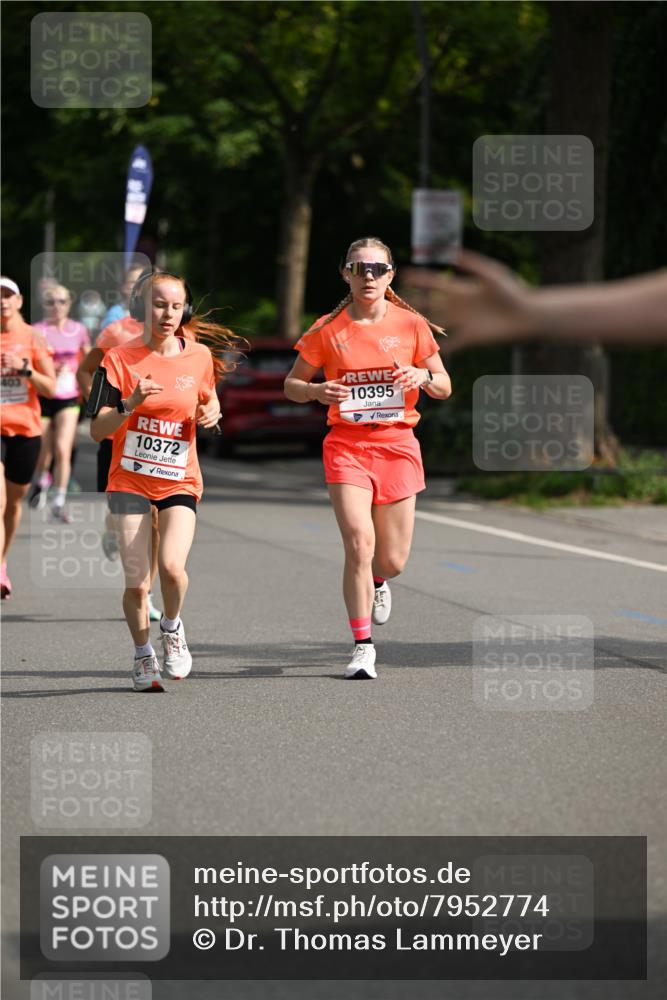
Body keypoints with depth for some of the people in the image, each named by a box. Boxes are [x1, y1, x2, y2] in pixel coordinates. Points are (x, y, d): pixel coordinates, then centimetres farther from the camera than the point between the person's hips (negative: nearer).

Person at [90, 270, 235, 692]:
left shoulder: (199, 356, 1)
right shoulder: (120, 360, -7)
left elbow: (209, 398, 20)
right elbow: (98, 430, -10)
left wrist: (212, 412, -3)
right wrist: (130, 403, -27)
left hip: (180, 480, 1)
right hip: (130, 479, -1)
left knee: (172, 566, -22)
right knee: (137, 582, -6)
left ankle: (173, 628, 10)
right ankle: (143, 653, 21)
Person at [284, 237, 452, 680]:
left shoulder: (412, 325, 2)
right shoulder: (328, 329, 0)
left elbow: (445, 388, 8)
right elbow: (292, 385, 9)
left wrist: (423, 376, -14)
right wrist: (317, 391, -13)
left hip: (397, 444, 1)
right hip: (347, 444, -1)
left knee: (393, 559, 2)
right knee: (359, 544, -17)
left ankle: (376, 582, 42)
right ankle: (363, 646, -5)